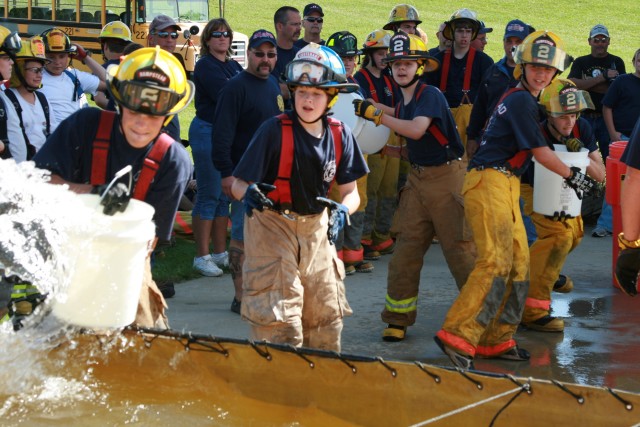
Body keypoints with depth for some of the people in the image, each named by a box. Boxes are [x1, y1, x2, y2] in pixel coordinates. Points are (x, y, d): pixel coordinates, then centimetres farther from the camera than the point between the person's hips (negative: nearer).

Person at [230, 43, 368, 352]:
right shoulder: (275, 130, -16)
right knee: (279, 326, -10)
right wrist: (249, 193, -37)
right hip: (273, 227, -5)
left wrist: (342, 210, -18)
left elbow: (351, 193, 4)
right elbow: (238, 184, -14)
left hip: (318, 228, 5)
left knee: (326, 319, 12)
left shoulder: (340, 136, -3)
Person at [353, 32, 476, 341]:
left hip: (446, 175, -8)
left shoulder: (430, 95, -12)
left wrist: (376, 115, -24)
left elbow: (417, 130, -29)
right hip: (417, 177, 8)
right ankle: (398, 319, 9)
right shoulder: (401, 105, 13)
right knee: (406, 248, 4)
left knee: (459, 246, -5)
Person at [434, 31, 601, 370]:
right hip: (490, 181, -10)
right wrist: (572, 176, 5)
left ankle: (496, 341, 13)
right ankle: (458, 336, -26)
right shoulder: (522, 101, -11)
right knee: (496, 262, -21)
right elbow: (540, 152, -8)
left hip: (504, 186, 10)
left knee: (518, 264, 10)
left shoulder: (518, 98, 19)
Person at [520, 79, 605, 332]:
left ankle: (549, 273, 56)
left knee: (574, 234, 23)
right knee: (558, 235, -27)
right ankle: (533, 309, -30)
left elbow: (600, 175, -20)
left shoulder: (582, 128, -22)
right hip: (535, 187, -7)